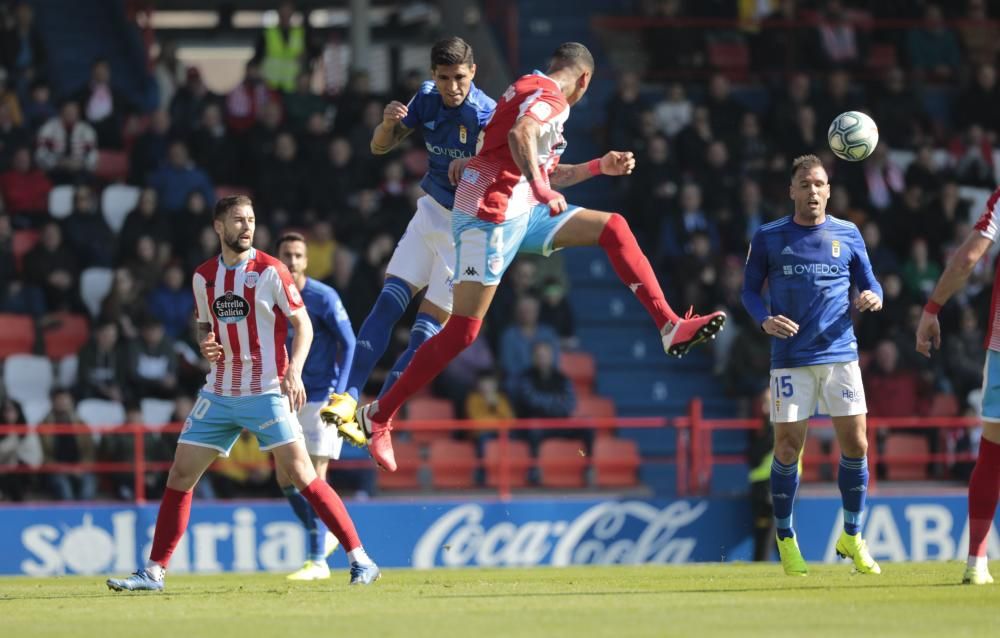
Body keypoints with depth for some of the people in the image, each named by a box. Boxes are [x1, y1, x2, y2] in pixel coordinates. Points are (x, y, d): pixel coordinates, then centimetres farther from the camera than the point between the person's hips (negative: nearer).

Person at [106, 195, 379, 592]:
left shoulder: (270, 271, -6)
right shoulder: (203, 277, 8)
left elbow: (302, 323, -4)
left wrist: (294, 369, -20)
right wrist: (206, 344, -3)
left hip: (266, 392, -5)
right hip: (219, 392, 5)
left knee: (300, 474, -13)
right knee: (180, 476, 2)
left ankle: (359, 559, -7)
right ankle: (154, 572, 10)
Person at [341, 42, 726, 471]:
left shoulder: (535, 90, 22)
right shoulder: (550, 94, -8)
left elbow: (547, 174, 32)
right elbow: (520, 135, -31)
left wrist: (599, 167, 32)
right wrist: (540, 188, -38)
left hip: (519, 213, 10)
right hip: (491, 214, -10)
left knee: (612, 228, 4)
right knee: (462, 332, -11)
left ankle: (671, 328, -1)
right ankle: (378, 416, -4)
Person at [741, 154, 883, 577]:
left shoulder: (847, 235, 6)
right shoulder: (768, 238, 2)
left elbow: (869, 285, 11)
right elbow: (750, 290, 9)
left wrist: (873, 298, -13)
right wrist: (765, 319, -11)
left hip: (840, 354, 1)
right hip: (791, 358, -1)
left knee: (856, 445, -2)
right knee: (787, 448, -4)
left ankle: (852, 537, 15)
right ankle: (785, 539, 13)